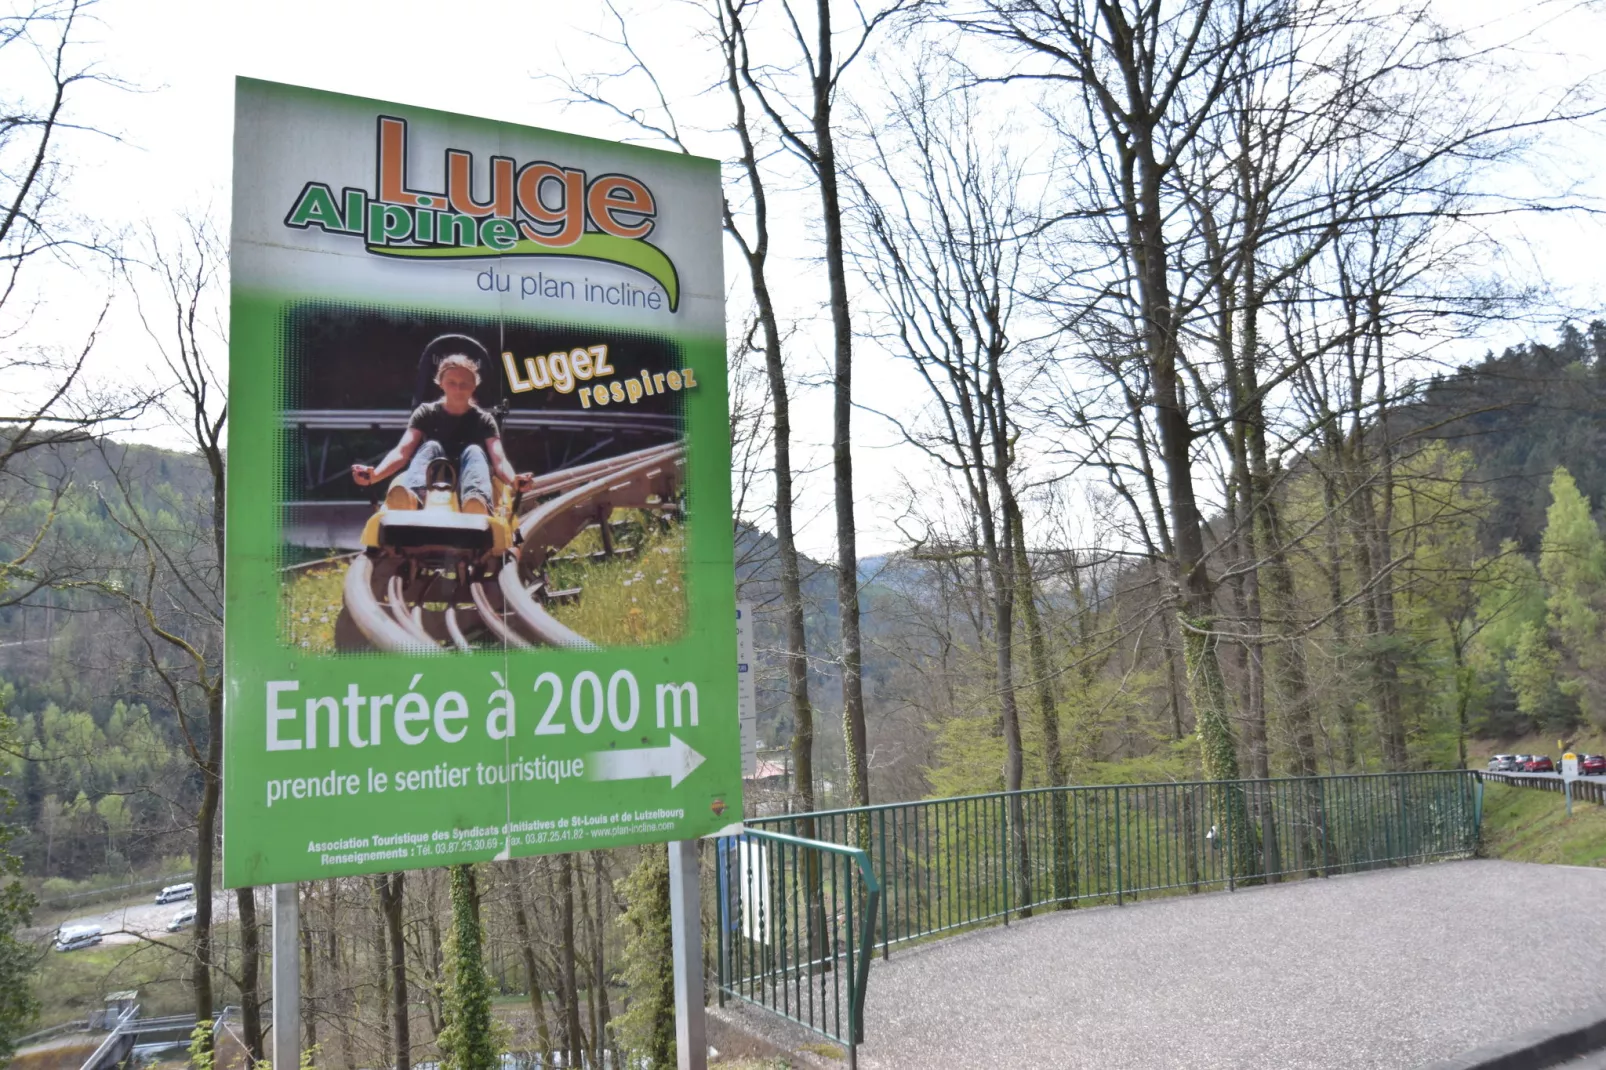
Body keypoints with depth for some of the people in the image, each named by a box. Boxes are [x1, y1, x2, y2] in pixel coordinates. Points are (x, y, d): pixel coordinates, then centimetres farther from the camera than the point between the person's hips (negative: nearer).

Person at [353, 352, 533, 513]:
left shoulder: (484, 420, 8)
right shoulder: (427, 413, 9)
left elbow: (499, 460, -10)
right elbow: (402, 452, -7)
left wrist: (514, 481, -34)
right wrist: (374, 475, -28)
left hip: (469, 495, 0)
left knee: (474, 451, -24)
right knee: (431, 447, -23)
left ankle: (478, 504, -59)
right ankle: (409, 497, -58)